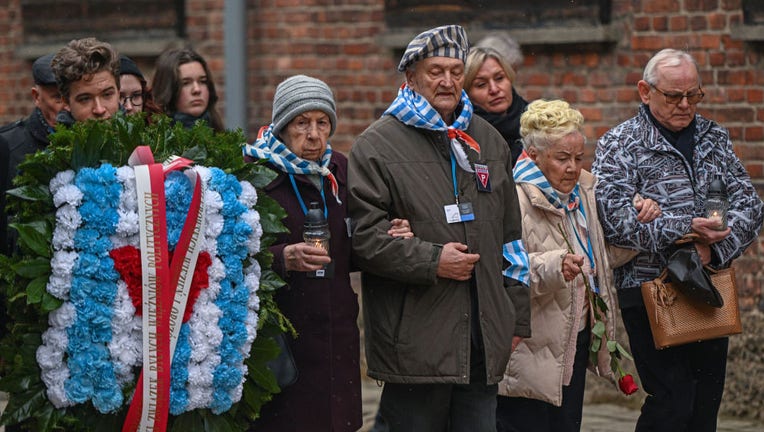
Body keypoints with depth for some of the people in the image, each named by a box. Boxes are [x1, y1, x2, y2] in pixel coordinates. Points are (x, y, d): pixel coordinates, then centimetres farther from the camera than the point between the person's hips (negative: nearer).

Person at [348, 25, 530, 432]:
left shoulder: (489, 141, 17)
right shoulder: (377, 145, -3)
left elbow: (511, 236, 20)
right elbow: (364, 235, -10)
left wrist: (516, 319, 17)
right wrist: (431, 261, -16)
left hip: (485, 339, 5)